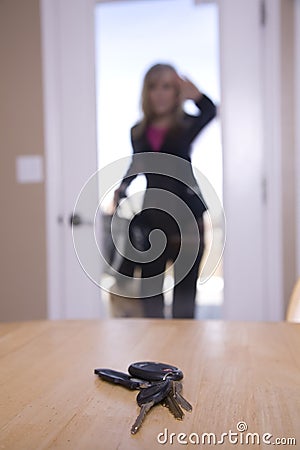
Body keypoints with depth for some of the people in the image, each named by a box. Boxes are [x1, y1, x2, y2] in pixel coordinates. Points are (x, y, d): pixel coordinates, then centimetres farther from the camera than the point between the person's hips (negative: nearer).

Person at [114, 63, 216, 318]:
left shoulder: (186, 126, -3)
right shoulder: (138, 132, 6)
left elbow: (210, 111, -24)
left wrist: (193, 94, -43)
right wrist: (122, 188, 5)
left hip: (187, 216, -2)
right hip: (152, 218, 3)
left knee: (185, 287, 7)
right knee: (149, 286, 8)